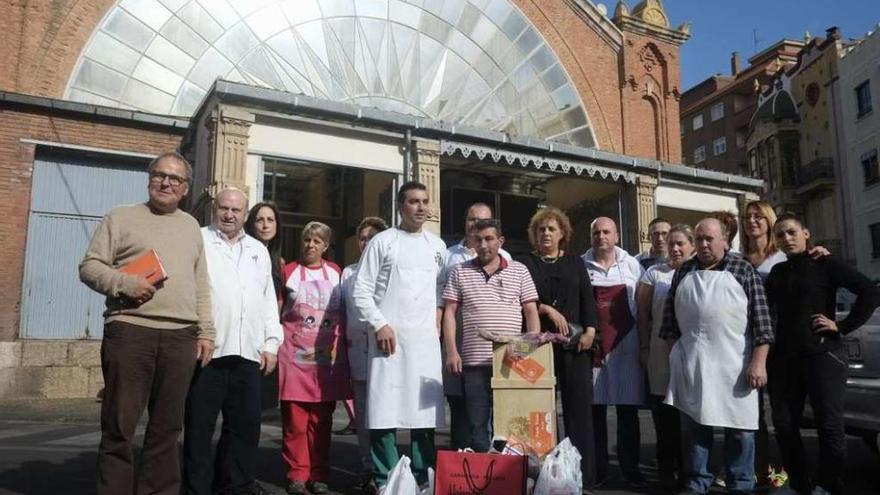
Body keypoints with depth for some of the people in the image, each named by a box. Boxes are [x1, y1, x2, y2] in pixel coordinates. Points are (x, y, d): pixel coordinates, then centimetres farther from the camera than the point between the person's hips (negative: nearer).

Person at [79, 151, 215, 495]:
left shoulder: (191, 227, 19)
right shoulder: (122, 217, 8)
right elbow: (90, 267, 3)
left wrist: (206, 331, 11)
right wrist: (125, 283, -15)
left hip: (181, 337, 3)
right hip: (130, 331, -3)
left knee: (167, 427, 8)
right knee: (119, 425, 1)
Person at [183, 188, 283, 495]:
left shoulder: (259, 250, 19)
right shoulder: (197, 241, 3)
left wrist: (271, 343, 12)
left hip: (249, 353, 5)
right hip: (207, 349, -4)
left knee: (246, 424, 10)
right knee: (199, 425, 4)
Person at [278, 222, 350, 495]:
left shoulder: (335, 273, 11)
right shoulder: (288, 271, 5)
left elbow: (342, 313, 14)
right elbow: (276, 310, 10)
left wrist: (336, 343, 6)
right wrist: (281, 338, -1)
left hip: (326, 355, 2)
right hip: (295, 353, -2)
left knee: (321, 420, 7)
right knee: (295, 420, -2)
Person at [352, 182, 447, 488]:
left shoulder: (437, 246, 14)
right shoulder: (382, 242, 1)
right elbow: (362, 290, -2)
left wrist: (437, 316, 7)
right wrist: (379, 325, -10)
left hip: (426, 338, 4)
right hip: (389, 336, -3)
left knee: (424, 409, 6)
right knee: (385, 410, -4)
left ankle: (423, 478, 19)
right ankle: (386, 481, 8)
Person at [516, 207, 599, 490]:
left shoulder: (575, 263, 15)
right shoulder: (525, 263, 9)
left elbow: (588, 298, 6)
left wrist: (590, 329, -7)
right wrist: (547, 309, -14)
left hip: (575, 343, 1)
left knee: (579, 406, 0)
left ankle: (583, 476, 8)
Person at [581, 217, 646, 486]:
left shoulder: (632, 265, 6)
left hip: (625, 347, 1)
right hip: (592, 346, 0)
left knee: (628, 410, 6)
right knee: (594, 409, 6)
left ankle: (630, 468, 17)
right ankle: (597, 469, 15)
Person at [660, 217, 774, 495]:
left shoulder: (744, 270, 2)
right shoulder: (683, 272, 11)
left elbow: (761, 317, -4)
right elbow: (670, 313, 13)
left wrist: (759, 361, -11)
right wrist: (669, 352, 8)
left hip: (735, 364, -2)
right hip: (691, 364, 3)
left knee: (740, 428, 4)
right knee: (693, 425, 9)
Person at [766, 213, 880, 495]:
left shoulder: (824, 264, -2)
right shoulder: (777, 272, 13)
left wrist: (842, 327, -11)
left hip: (822, 353, -5)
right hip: (783, 357, 5)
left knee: (829, 425, -3)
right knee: (784, 425, 6)